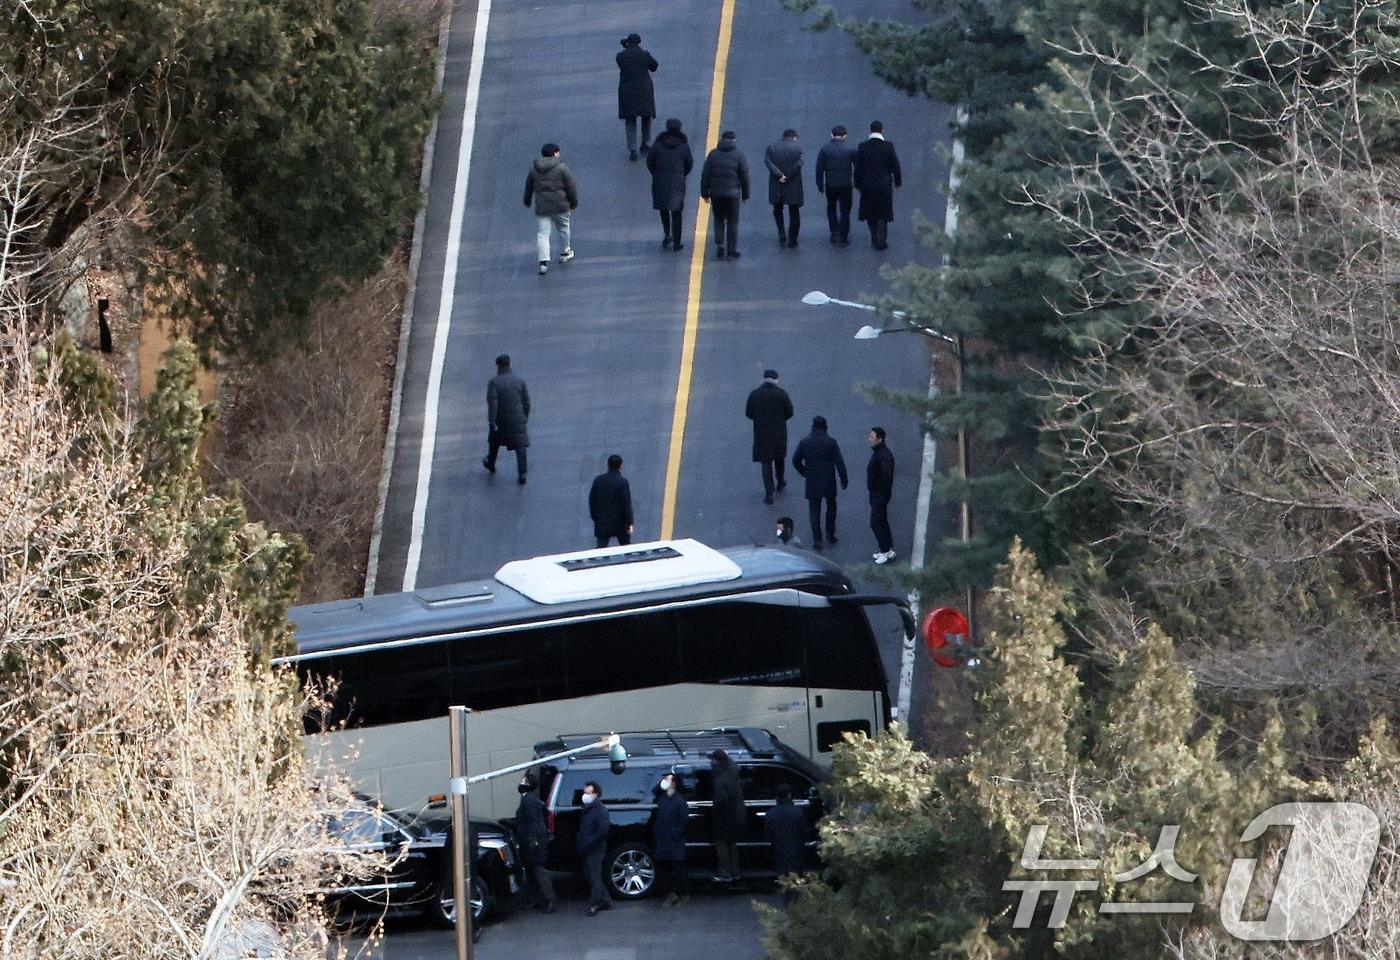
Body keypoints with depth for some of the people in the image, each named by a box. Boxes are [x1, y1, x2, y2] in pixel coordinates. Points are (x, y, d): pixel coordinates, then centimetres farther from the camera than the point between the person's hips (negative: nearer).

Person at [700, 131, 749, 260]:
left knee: (719, 220, 16)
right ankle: (732, 251, 7)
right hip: (732, 194, -2)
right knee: (732, 222, 6)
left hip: (716, 194, 2)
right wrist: (745, 195, 6)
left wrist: (705, 193, 9)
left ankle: (719, 244, -1)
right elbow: (744, 176, -2)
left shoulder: (713, 154, 4)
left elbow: (705, 175, 3)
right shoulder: (738, 155, -2)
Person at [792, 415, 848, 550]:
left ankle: (817, 540, 4)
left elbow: (796, 461, -1)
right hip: (829, 483, 0)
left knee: (814, 511, 7)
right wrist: (844, 479, 2)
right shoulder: (831, 442, -11)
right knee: (831, 506, 22)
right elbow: (839, 463, -10)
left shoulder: (805, 442, -7)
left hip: (812, 483, 0)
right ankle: (830, 535, 24)